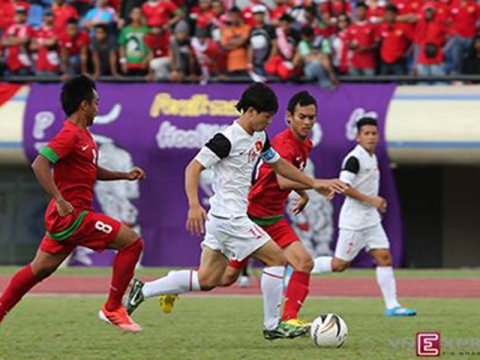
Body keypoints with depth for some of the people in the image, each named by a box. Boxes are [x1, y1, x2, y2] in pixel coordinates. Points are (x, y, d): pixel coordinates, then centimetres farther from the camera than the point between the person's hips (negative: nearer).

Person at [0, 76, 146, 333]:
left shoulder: (83, 135, 16)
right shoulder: (70, 134, -15)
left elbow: (92, 171, 30)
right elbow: (40, 165, -24)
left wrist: (125, 175, 19)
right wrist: (60, 200, -27)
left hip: (65, 216, 10)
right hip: (72, 215, -10)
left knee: (41, 268, 15)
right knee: (132, 242, -10)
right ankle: (112, 309, -5)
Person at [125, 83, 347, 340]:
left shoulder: (259, 138, 12)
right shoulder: (228, 139, -16)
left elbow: (278, 164, 27)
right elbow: (194, 167, -19)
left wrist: (314, 183, 26)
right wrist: (194, 205, -31)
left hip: (222, 219, 10)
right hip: (230, 218, -10)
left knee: (207, 280, 10)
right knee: (276, 258, -5)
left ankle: (143, 291, 13)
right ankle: (273, 326, 3)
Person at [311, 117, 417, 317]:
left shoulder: (372, 158, 12)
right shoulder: (354, 159, -16)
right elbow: (343, 186, -25)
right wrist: (370, 200, -22)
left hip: (371, 220, 8)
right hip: (354, 221, -8)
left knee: (384, 257, -1)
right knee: (340, 264, -3)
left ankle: (392, 305, -2)